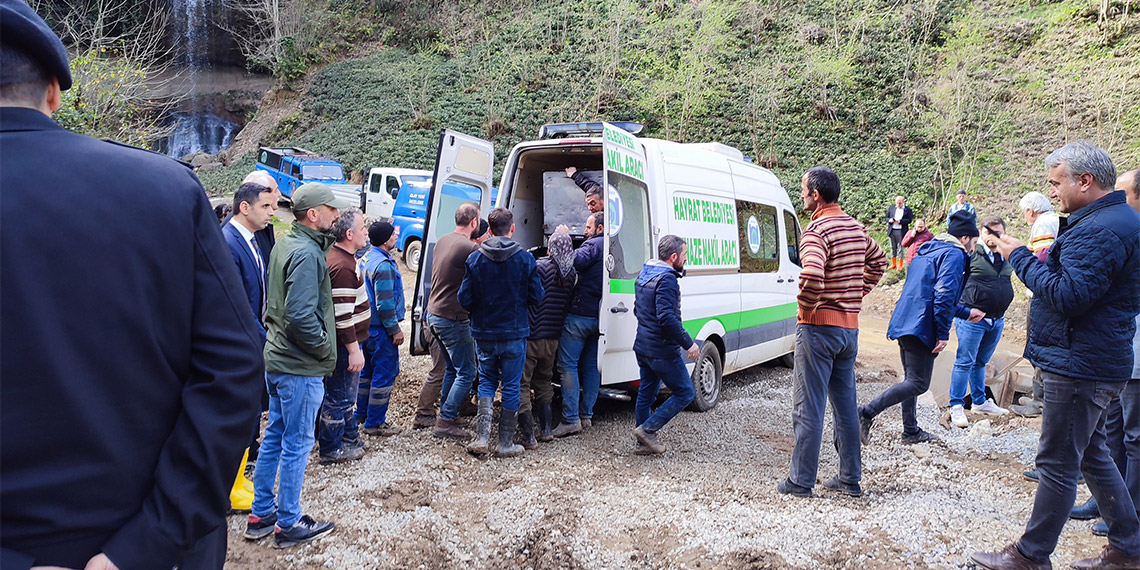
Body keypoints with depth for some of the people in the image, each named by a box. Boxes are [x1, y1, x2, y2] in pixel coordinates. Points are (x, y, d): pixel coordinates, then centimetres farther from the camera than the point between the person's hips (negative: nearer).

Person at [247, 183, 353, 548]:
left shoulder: (285, 244, 10)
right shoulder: (307, 254, -21)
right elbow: (302, 316, -27)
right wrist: (324, 348, -14)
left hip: (278, 357, 10)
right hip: (301, 366, -10)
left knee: (275, 435, 18)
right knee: (297, 443, 3)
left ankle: (261, 514, 30)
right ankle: (288, 524, 16)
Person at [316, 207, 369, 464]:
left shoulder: (339, 256, 7)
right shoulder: (342, 267, -25)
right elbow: (342, 314, -27)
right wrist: (354, 350, -24)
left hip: (346, 342, 11)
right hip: (345, 344, -11)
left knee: (343, 394, 23)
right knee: (339, 397, 3)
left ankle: (349, 436, 38)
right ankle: (330, 449, 16)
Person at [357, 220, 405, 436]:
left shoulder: (367, 258, 9)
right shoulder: (383, 265, -22)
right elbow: (384, 303, -22)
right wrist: (395, 329, -16)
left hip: (368, 326, 10)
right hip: (380, 329, -10)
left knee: (368, 369, 21)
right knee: (385, 373, -1)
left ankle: (362, 413, 34)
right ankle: (375, 423, 6)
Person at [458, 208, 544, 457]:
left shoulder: (475, 258, -6)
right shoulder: (525, 258, -8)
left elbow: (465, 299, -5)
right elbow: (536, 297, -5)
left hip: (484, 333, 2)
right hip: (515, 333, -1)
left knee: (487, 382, 17)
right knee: (511, 386, 9)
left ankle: (481, 438, 6)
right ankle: (506, 444, 15)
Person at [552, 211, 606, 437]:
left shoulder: (594, 245, -9)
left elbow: (576, 262, -27)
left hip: (580, 314, -8)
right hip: (599, 317, 8)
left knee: (568, 364, -5)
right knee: (591, 366, 13)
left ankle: (571, 419, -6)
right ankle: (586, 415, 18)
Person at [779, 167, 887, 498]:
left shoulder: (817, 231, -17)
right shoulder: (856, 228, 10)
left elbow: (811, 276, -34)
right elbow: (879, 261, 27)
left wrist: (806, 308, -16)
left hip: (819, 327, -8)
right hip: (850, 328, 8)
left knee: (808, 408, 0)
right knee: (846, 404, 15)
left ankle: (801, 481, 8)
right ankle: (850, 479, 23)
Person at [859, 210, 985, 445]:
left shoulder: (928, 251, 24)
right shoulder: (954, 254, -6)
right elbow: (944, 294, -19)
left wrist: (965, 313, 37)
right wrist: (943, 333, -15)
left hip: (904, 322, 10)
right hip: (921, 327, -10)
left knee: (912, 379, 17)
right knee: (918, 383, -7)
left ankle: (911, 431, 24)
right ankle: (867, 412, -16)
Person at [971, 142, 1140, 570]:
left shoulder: (1102, 229, -20)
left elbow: (1069, 296, -26)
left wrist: (1021, 258, -17)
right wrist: (1038, 260, 7)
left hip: (1080, 367, -11)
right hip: (1089, 362, 11)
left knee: (1057, 463, -1)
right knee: (1091, 454, 20)